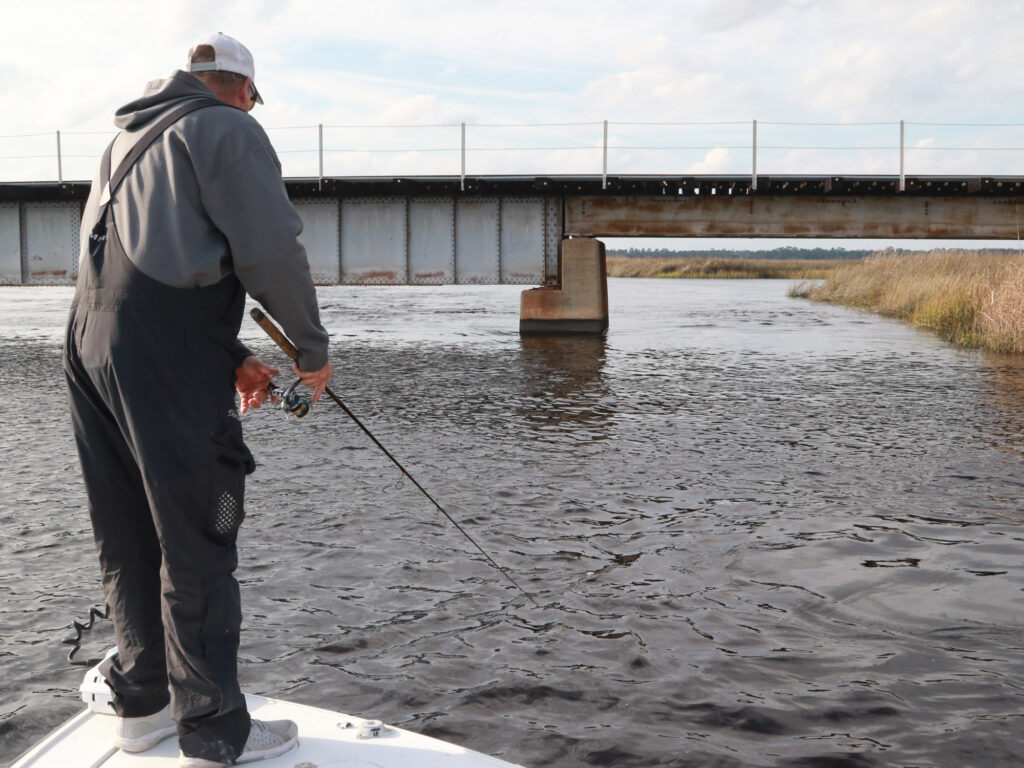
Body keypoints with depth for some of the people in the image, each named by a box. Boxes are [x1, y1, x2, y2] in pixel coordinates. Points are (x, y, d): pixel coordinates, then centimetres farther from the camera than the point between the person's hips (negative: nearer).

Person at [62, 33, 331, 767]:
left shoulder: (128, 140, 26)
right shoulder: (227, 129, 0)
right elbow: (272, 251, -11)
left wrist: (232, 358, 22)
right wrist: (313, 349, 2)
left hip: (91, 348, 9)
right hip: (166, 362, -8)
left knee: (128, 543, 16)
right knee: (196, 547, -1)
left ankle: (141, 704, 29)